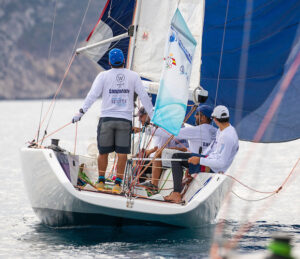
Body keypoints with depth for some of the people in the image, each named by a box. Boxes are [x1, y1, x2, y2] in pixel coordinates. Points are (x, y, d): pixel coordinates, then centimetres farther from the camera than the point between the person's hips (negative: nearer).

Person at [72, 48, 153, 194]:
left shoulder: (103, 76, 1)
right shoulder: (133, 76, 4)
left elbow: (92, 95, -5)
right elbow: (144, 96, 6)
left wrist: (81, 112, -3)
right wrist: (152, 115, 14)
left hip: (106, 118, 1)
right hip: (125, 120, 0)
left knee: (103, 152, 11)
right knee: (122, 153, 1)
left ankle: (101, 181, 16)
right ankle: (117, 184, -2)